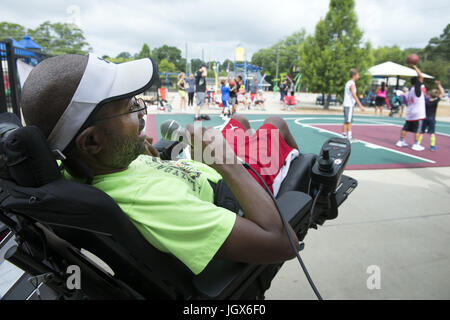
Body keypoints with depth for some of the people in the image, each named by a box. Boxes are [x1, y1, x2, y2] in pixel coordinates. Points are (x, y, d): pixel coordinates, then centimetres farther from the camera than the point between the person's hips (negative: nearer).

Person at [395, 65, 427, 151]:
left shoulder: (409, 91, 8)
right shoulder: (418, 88, -11)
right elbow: (421, 76, -13)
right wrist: (415, 67, -4)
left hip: (410, 113, 7)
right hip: (418, 114, -7)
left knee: (405, 128, 13)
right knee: (417, 130, -2)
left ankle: (401, 141, 19)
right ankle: (416, 145, 0)